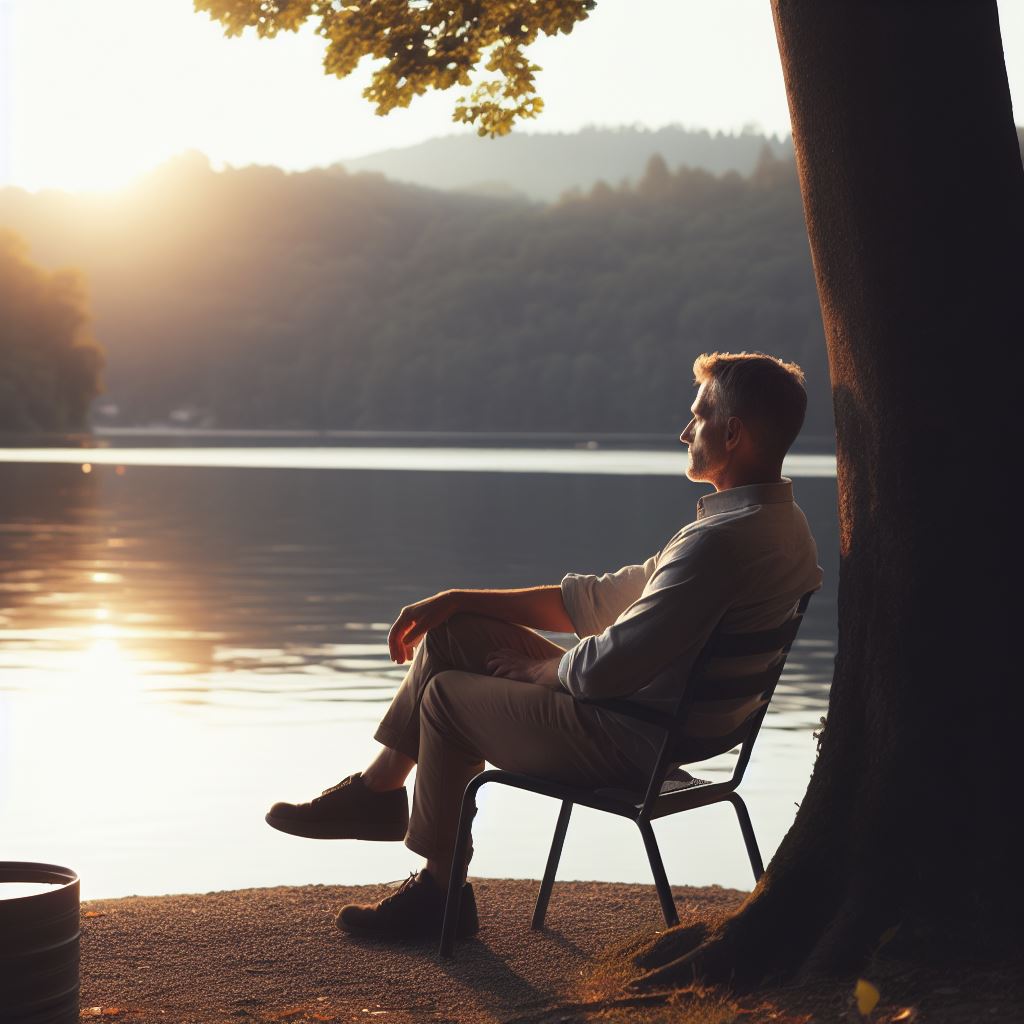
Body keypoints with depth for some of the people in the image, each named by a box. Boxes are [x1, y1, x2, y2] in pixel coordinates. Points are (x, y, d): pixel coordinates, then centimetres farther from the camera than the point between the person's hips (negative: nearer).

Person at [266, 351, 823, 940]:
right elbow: (603, 600, 12)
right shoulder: (776, 521, 9)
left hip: (631, 742, -10)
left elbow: (612, 666, -29)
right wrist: (457, 600, 10)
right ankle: (378, 790, 26)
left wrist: (540, 670, -4)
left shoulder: (724, 542, -26)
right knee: (454, 633, 12)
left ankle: (439, 894, 21)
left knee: (446, 694, 6)